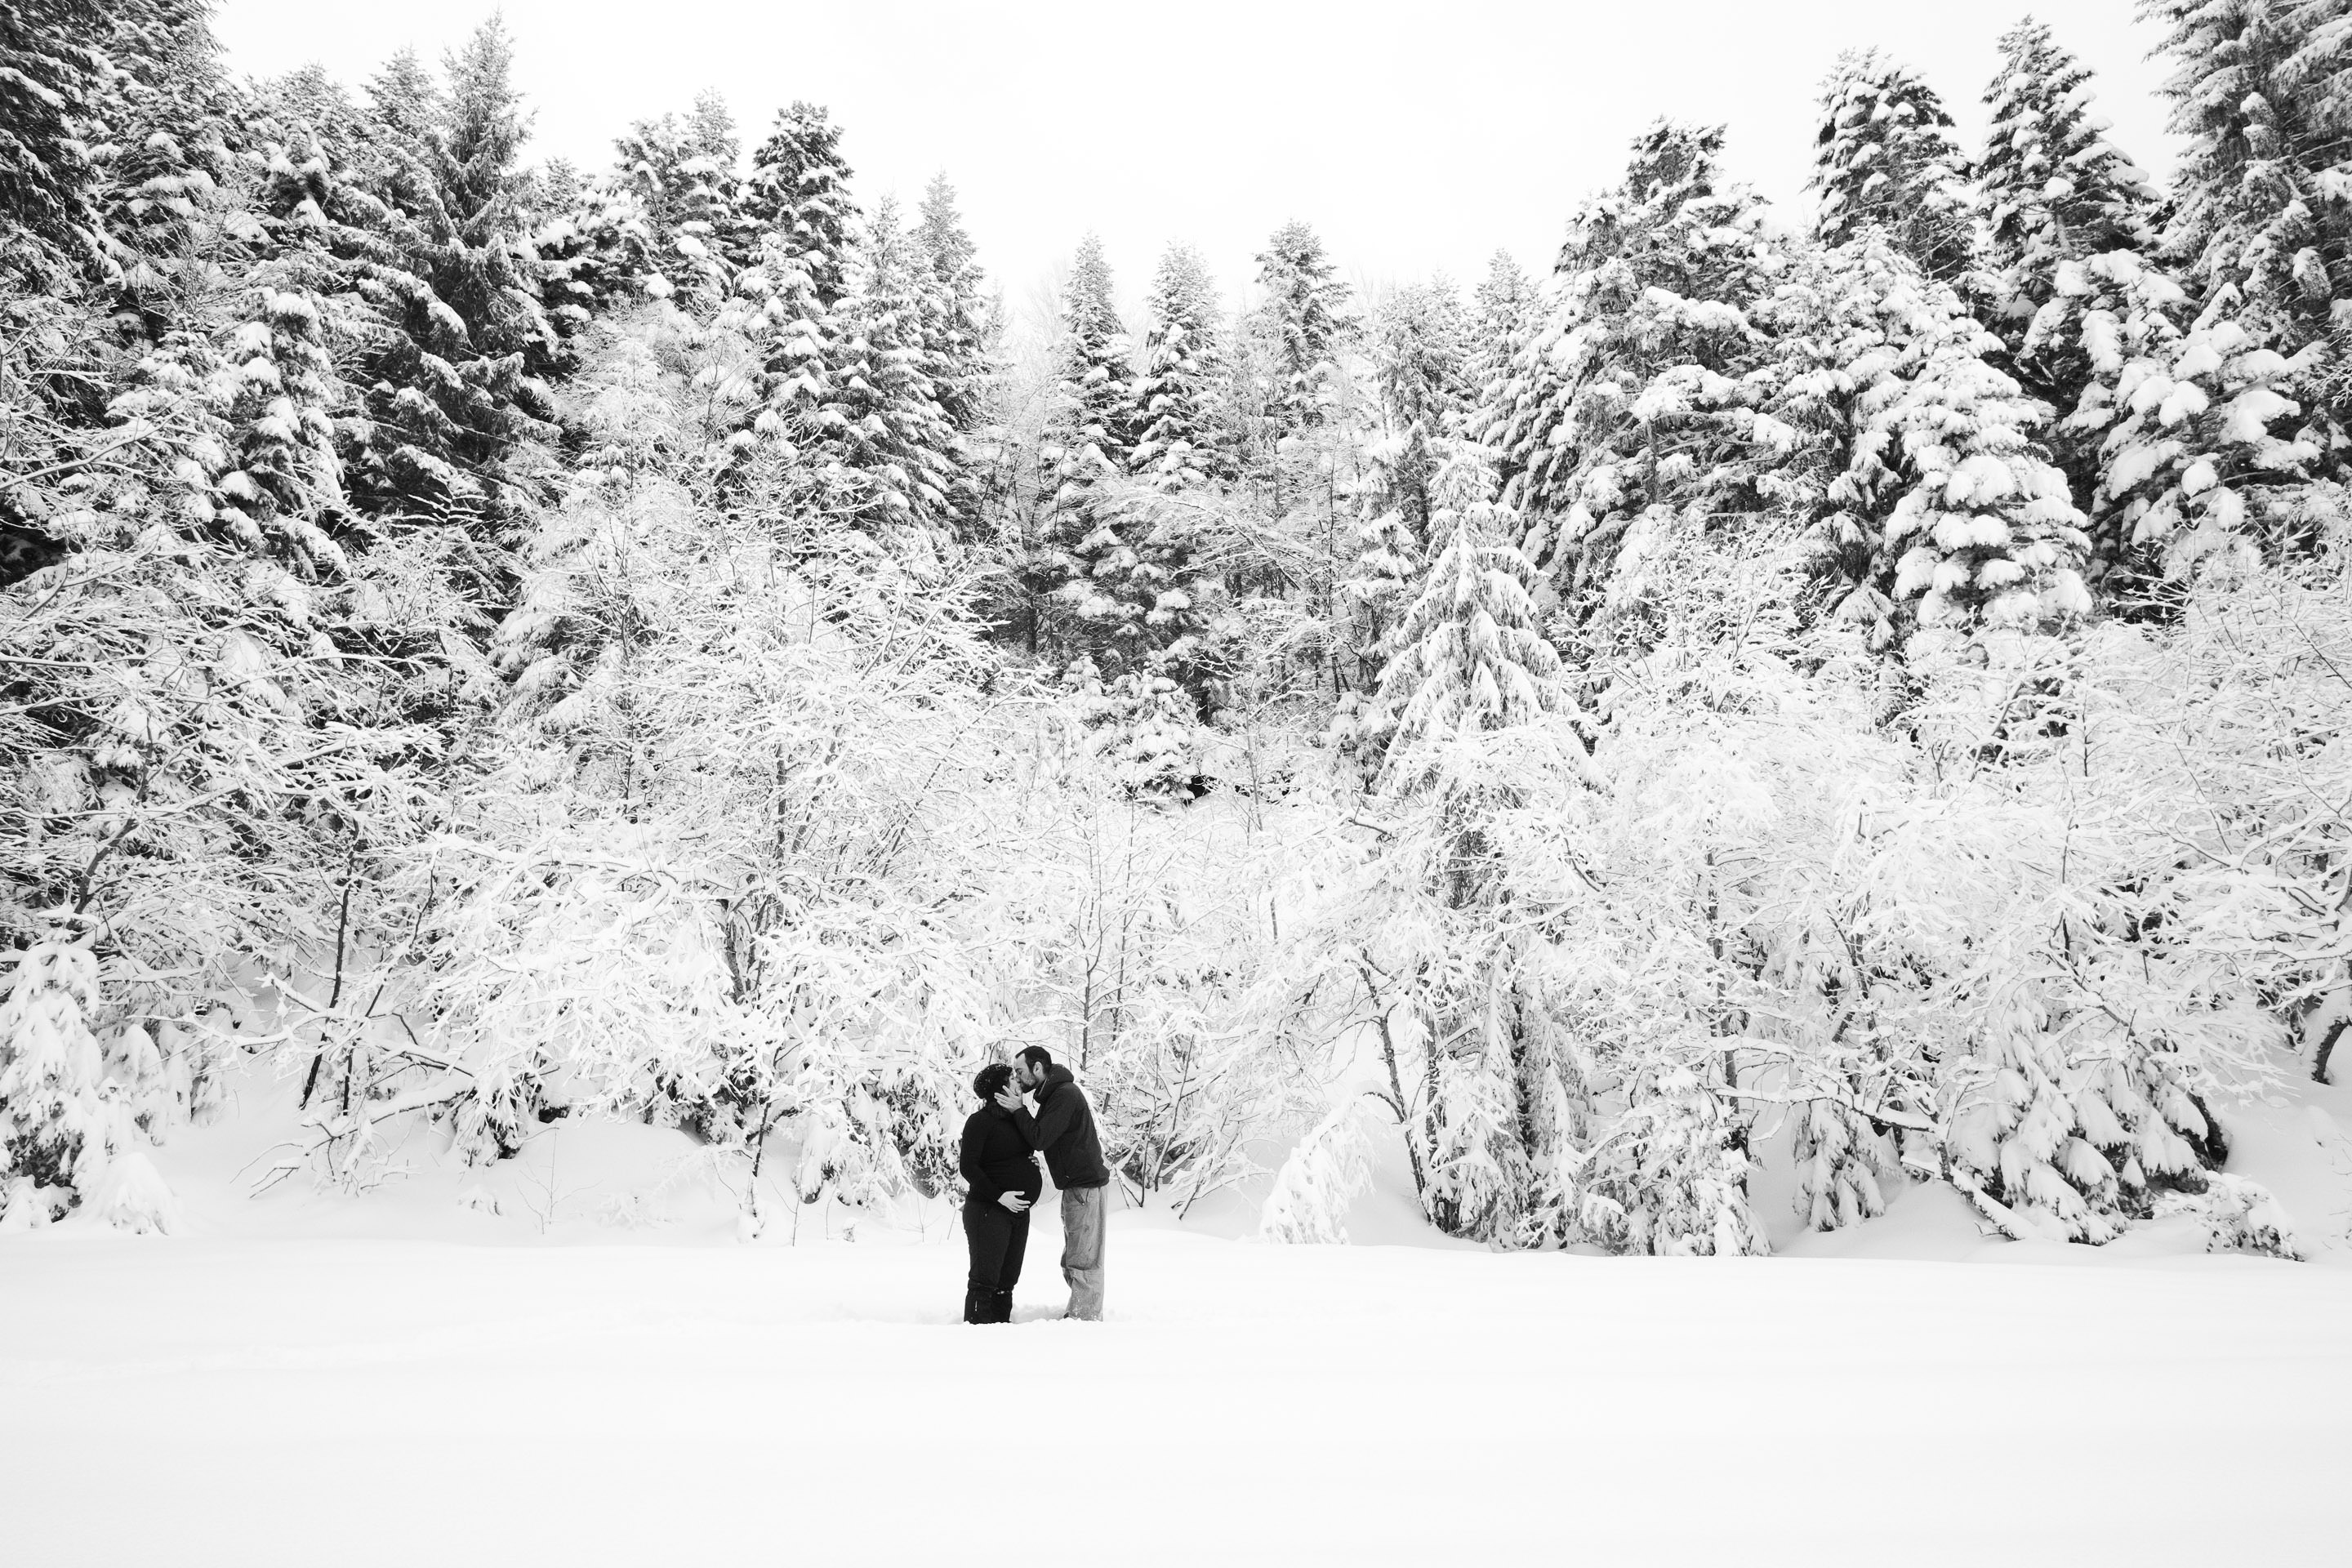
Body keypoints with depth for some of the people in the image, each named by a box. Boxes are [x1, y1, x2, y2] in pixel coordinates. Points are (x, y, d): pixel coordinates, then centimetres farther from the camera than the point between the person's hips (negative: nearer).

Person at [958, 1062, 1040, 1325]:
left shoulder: (1015, 1118, 14)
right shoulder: (981, 1120, -10)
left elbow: (1037, 1142, 4)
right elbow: (968, 1166, -16)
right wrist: (999, 1195, -19)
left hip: (1019, 1211, 8)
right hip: (988, 1211, -8)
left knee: (1008, 1277, 14)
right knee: (985, 1277, -8)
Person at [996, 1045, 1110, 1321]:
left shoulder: (1065, 1095, -17)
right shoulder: (1053, 1094, 16)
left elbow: (1040, 1140, -20)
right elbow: (1036, 1138, 16)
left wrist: (1018, 1109, -11)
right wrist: (1015, 1109, 5)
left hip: (1085, 1187, -11)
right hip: (1075, 1186, 11)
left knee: (1083, 1261, -6)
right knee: (1072, 1260, 17)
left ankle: (1085, 1319, -2)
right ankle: (1084, 1314, 26)